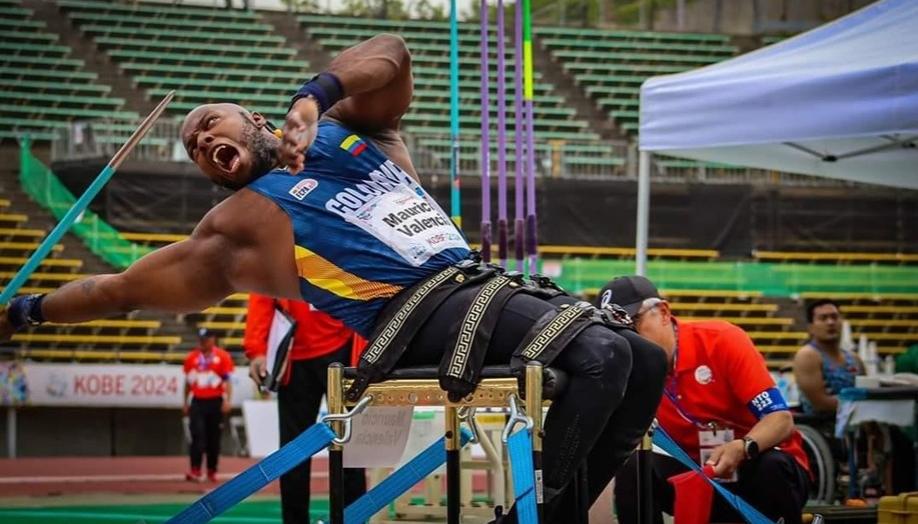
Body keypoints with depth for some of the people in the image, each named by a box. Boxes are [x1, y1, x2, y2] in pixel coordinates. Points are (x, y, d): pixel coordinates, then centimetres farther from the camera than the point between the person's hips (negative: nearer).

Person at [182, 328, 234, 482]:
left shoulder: (222, 356, -2)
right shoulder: (191, 358, 7)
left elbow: (228, 380, -4)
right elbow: (188, 381, 14)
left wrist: (227, 400, -15)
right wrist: (185, 402, 14)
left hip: (215, 402, -1)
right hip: (197, 401, 1)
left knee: (214, 437, 6)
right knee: (197, 435, -10)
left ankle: (212, 471, 17)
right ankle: (195, 470, -14)